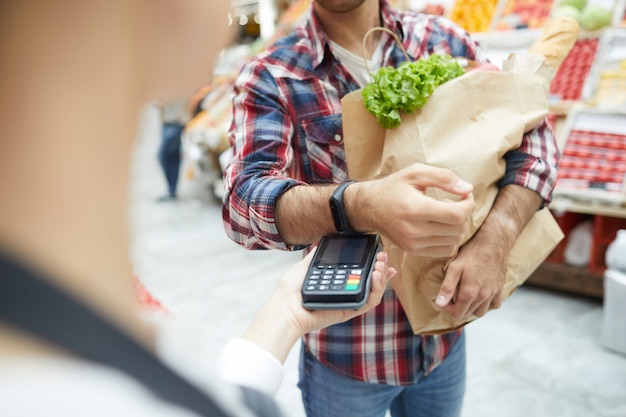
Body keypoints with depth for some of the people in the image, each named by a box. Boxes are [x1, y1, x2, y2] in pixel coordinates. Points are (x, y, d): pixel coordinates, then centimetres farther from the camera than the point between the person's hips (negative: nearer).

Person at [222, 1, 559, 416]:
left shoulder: (445, 41, -2)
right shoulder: (269, 77, -11)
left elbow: (533, 135, -4)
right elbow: (245, 200, -25)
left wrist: (495, 239, -22)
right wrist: (359, 204, -45)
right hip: (344, 349, -3)